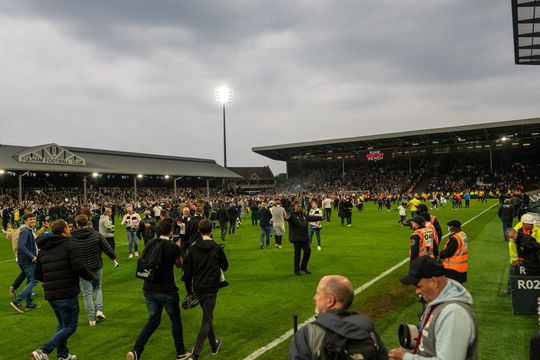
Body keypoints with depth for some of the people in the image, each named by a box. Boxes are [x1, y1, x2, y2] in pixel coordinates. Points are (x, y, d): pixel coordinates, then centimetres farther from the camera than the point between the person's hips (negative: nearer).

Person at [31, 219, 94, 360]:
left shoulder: (43, 250, 12)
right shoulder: (71, 245, -10)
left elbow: (38, 275, 15)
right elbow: (79, 268, -20)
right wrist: (91, 277, -2)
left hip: (50, 295, 7)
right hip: (67, 294, -7)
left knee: (62, 324, 23)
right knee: (70, 326, 4)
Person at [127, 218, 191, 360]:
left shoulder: (150, 244, -1)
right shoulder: (173, 247, -15)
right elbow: (179, 264, 3)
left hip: (149, 289, 5)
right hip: (166, 290, -5)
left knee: (153, 319, 20)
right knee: (175, 320, 15)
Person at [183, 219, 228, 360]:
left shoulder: (193, 248, -1)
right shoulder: (217, 248, -8)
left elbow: (187, 272, 0)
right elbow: (225, 267, 5)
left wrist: (189, 290, 10)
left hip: (198, 288, 4)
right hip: (211, 288, -4)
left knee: (207, 316, 22)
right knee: (207, 320, 2)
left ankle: (214, 345, 36)